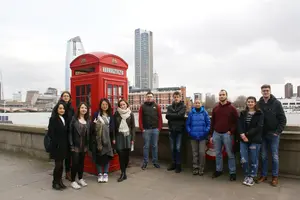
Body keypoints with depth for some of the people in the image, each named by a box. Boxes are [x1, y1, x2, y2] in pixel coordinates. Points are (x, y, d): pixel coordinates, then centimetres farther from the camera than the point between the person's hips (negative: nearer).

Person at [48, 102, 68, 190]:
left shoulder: (64, 119, 11)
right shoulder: (53, 119, -9)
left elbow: (65, 133, 11)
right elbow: (51, 133, -14)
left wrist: (66, 144, 5)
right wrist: (56, 144, -17)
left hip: (63, 145, 6)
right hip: (57, 146, -6)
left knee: (61, 164, 13)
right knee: (58, 164, 1)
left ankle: (59, 181, 25)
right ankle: (55, 182, 16)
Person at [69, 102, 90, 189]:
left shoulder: (88, 120, 5)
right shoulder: (74, 119, -7)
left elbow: (89, 133, 6)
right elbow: (70, 132, -9)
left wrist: (88, 145, 0)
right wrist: (71, 144, -12)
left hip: (84, 145, 4)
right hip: (76, 145, -4)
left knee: (81, 162, 15)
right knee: (75, 163, 1)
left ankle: (80, 179, 29)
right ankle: (73, 181, 13)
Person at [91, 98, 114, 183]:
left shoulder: (110, 115, 10)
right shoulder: (96, 114, 1)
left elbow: (112, 127, 6)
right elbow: (93, 126, -2)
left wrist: (113, 138, -2)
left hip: (107, 139, 2)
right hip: (98, 139, -2)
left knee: (107, 156, 5)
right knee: (98, 156, 3)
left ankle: (105, 174, 17)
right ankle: (100, 174, 17)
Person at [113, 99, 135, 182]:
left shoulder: (130, 114, 3)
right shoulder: (116, 114, 3)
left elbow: (133, 127, 4)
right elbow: (114, 127, 3)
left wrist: (132, 138, -2)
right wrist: (113, 138, -3)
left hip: (128, 136, 1)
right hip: (119, 136, 0)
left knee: (126, 155, 4)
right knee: (121, 155, -4)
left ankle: (124, 171, 23)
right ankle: (123, 173, 4)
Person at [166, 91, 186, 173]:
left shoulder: (183, 106, 0)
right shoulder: (170, 107, 10)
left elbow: (180, 115, -15)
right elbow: (167, 116, -4)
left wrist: (171, 115, -6)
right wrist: (176, 116, -12)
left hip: (179, 130, -3)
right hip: (172, 130, 3)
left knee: (178, 148, 0)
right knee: (172, 148, 11)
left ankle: (178, 165, 12)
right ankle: (173, 163, 24)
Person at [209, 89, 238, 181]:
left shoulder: (231, 108, -2)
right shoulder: (215, 108, 10)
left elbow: (236, 121, -2)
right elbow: (212, 122, 11)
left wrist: (231, 131, -11)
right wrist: (211, 135, 9)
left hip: (227, 134, -4)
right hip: (216, 134, 4)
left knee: (230, 154, 3)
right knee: (218, 154, 12)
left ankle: (232, 172, 12)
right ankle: (218, 170, 24)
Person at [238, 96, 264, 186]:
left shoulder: (259, 114, 0)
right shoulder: (243, 113, 12)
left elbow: (259, 127, -10)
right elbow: (239, 124, 3)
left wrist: (248, 134, -16)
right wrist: (242, 134, -15)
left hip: (255, 140, -3)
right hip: (243, 139, 3)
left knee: (253, 160, 4)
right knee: (244, 160, 2)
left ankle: (251, 177, 20)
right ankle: (246, 176, 21)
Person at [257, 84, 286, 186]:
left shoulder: (276, 103, -5)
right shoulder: (259, 104, 2)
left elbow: (283, 119, -5)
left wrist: (278, 131, -11)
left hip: (273, 134, -2)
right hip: (262, 134, 2)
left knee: (275, 156, 5)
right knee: (263, 156, 10)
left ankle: (275, 176, 17)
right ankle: (263, 175, 21)